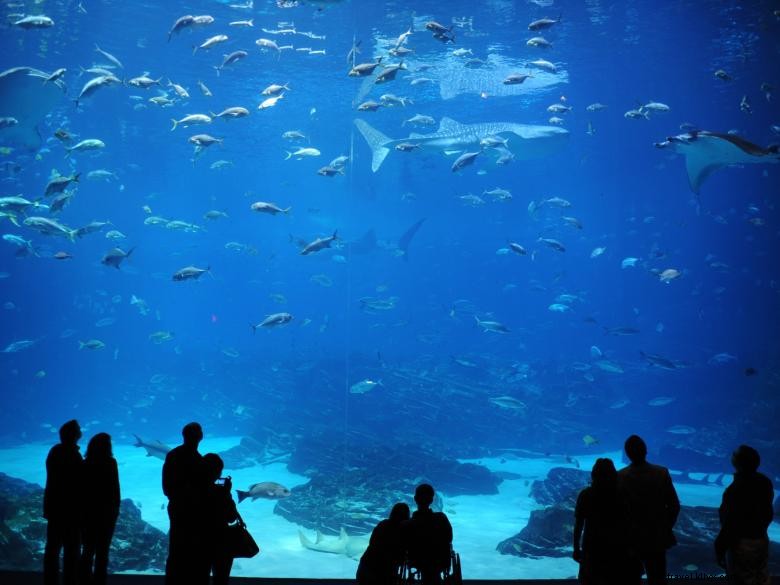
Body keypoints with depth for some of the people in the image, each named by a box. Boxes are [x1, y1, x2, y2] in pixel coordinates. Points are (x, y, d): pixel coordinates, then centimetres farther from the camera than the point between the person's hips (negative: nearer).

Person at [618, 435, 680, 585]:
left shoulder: (620, 477, -13)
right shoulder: (662, 473, -10)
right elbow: (674, 505, -6)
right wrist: (666, 527, 9)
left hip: (631, 538, 0)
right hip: (657, 537, 1)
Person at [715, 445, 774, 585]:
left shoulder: (736, 489, -25)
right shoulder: (765, 482, -2)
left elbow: (729, 524, -21)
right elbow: (768, 514, 10)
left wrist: (719, 550, -12)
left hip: (741, 544, -7)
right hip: (761, 540, 7)